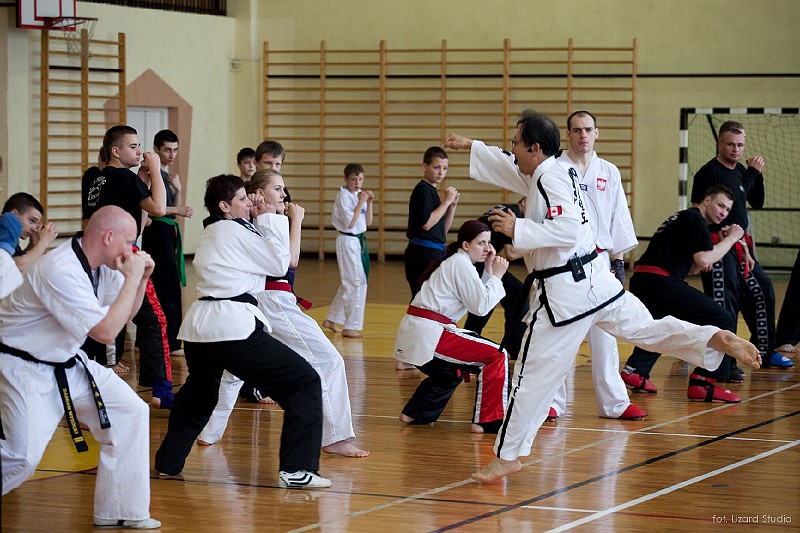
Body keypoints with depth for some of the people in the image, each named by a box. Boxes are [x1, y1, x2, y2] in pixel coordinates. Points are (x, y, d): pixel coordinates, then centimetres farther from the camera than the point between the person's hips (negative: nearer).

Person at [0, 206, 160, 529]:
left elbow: (123, 315, 15)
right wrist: (132, 277, -22)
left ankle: (119, 512, 12)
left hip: (67, 363, 9)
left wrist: (141, 278, -2)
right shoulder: (60, 271, -28)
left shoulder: (100, 265, 0)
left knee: (130, 412, 1)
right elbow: (106, 332, -28)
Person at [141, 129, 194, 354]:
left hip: (168, 231, 9)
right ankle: (170, 342, -9)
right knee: (167, 287, -10)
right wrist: (177, 211, -19)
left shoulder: (168, 175, 17)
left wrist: (178, 189, 2)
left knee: (156, 287, 11)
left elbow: (175, 207, 18)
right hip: (157, 231, -9)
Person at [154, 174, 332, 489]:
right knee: (304, 383, -6)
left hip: (198, 325, 9)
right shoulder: (235, 230, -5)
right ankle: (297, 470, -12)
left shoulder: (209, 235, 21)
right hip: (232, 325, -9)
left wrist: (261, 222, 19)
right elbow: (280, 263, 0)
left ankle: (168, 462, 42)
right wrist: (268, 219, 7)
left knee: (196, 394, 34)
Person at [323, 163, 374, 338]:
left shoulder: (359, 194, 10)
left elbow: (368, 222, 11)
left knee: (348, 284, 15)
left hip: (359, 241, 9)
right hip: (347, 242, -9)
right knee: (356, 283, -9)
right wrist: (361, 202, -17)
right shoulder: (343, 195, -13)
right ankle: (351, 327, -3)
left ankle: (331, 320, 27)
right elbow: (350, 223, -19)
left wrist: (369, 202, -1)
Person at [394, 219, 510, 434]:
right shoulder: (461, 264, -9)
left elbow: (477, 299, 23)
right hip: (428, 336, -10)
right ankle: (488, 420, -8)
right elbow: (481, 306, -14)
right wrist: (496, 275, -3)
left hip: (413, 335, 10)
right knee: (497, 356, -10)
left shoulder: (452, 263, 21)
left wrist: (488, 271, 13)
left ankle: (415, 413, 35)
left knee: (450, 373, 36)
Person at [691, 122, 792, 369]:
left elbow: (757, 203, 19)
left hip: (740, 248, 9)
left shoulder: (741, 171, 13)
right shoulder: (709, 172, -11)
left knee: (763, 291, 16)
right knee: (724, 302, -14)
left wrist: (756, 174, 7)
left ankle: (766, 351, 29)